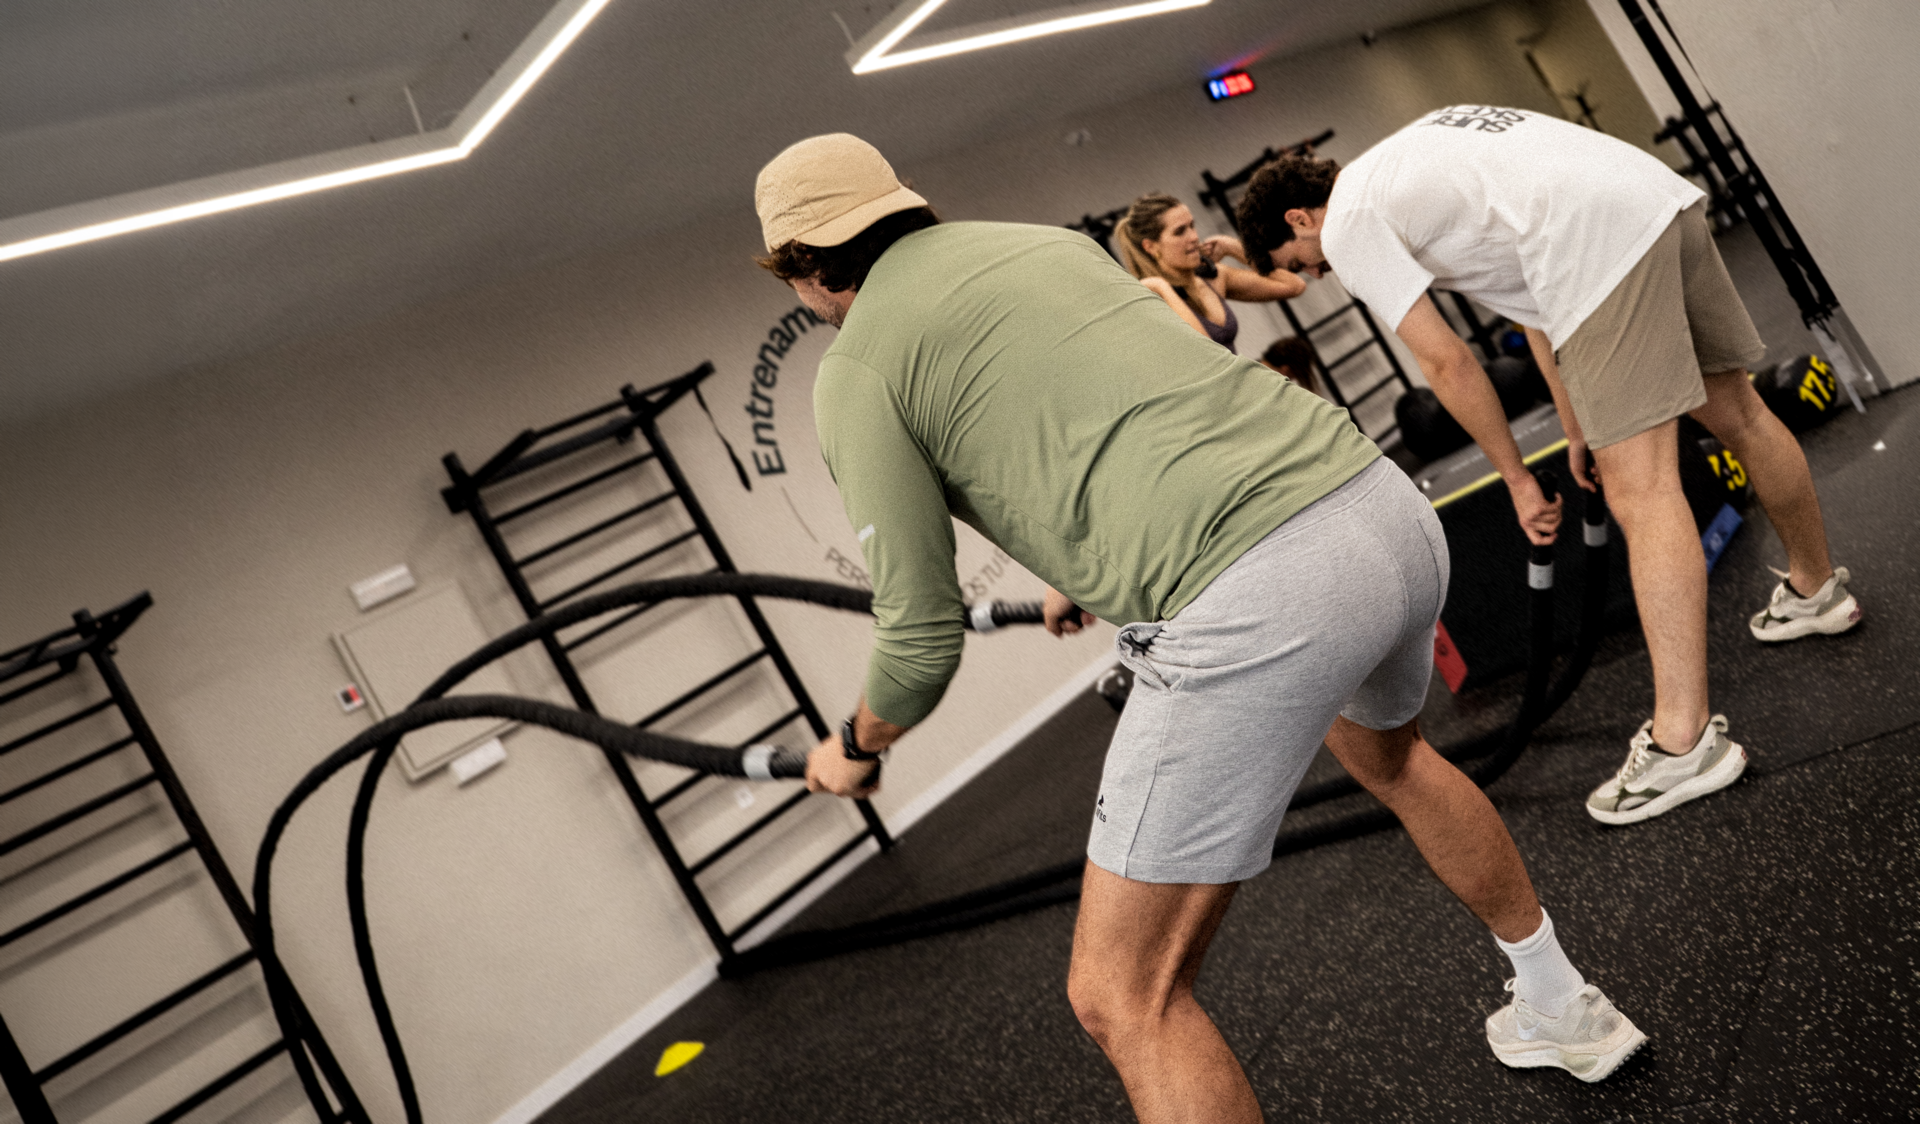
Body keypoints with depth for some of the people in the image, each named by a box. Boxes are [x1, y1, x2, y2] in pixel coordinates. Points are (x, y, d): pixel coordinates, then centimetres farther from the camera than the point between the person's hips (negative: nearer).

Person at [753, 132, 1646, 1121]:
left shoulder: (858, 371, 4)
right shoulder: (1049, 241, 25)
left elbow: (922, 640, 3)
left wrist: (855, 746, 24)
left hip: (1254, 605, -9)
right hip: (1388, 509, 9)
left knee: (1124, 994, 5)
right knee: (1386, 750, 41)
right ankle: (1562, 1011, 57)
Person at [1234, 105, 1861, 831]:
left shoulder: (1347, 225, 4)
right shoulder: (1409, 164, 29)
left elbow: (1446, 364, 0)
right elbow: (1535, 301, 28)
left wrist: (1517, 480, 9)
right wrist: (1577, 430, 28)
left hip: (1600, 241, -9)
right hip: (1666, 197, 9)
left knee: (1638, 488, -11)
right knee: (1735, 413, 24)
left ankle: (1682, 744, -11)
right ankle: (1817, 589, 45)